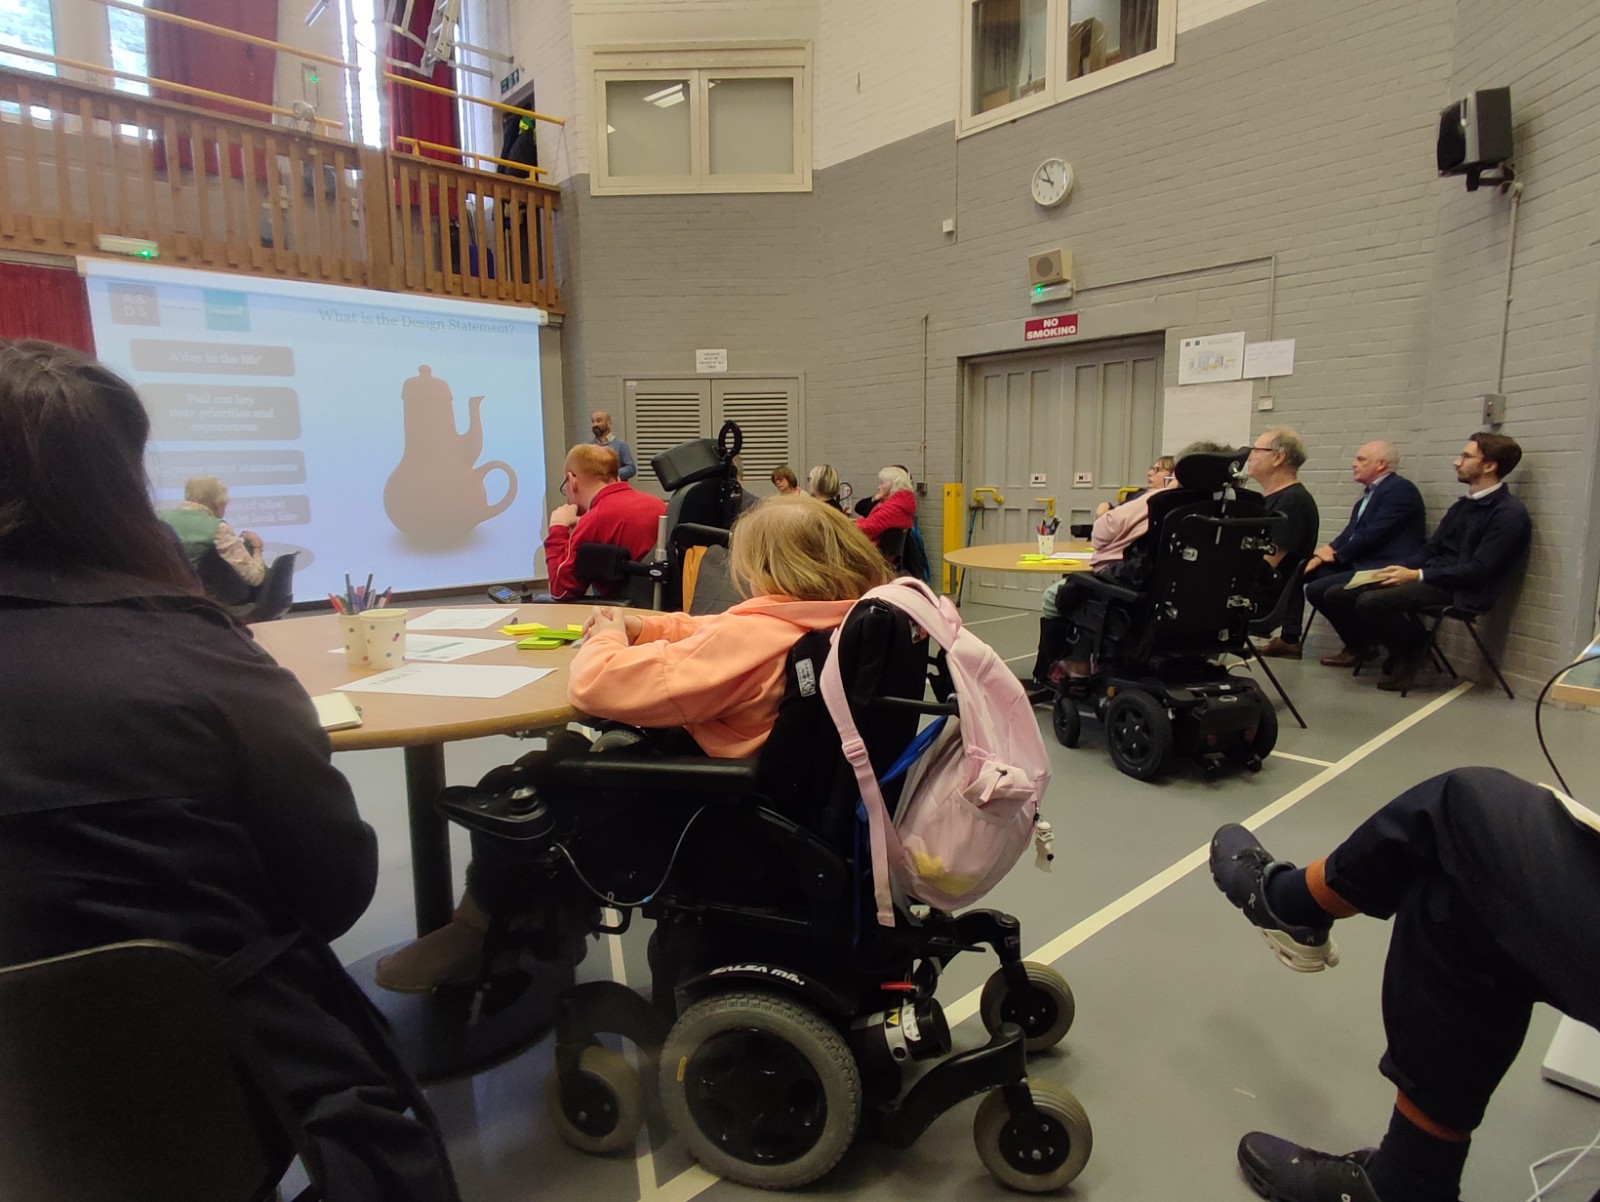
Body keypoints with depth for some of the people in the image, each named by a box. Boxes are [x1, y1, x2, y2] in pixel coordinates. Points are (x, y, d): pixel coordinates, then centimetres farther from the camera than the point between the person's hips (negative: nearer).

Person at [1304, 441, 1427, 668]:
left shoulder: (1400, 489, -9)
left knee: (1318, 589, -22)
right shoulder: (1371, 493, 20)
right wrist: (1324, 553, -2)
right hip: (1362, 564, 10)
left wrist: (1336, 554, -5)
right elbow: (1351, 534, 15)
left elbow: (1373, 535, -17)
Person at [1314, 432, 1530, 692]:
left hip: (1460, 592, -8)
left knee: (1371, 602, -31)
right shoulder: (1463, 505, 18)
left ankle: (1413, 650, -4)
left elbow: (1478, 571, -17)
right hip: (1429, 577, 8)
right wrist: (1398, 569, -1)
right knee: (1336, 596, -7)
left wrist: (1418, 575, -18)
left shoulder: (1510, 513, -9)